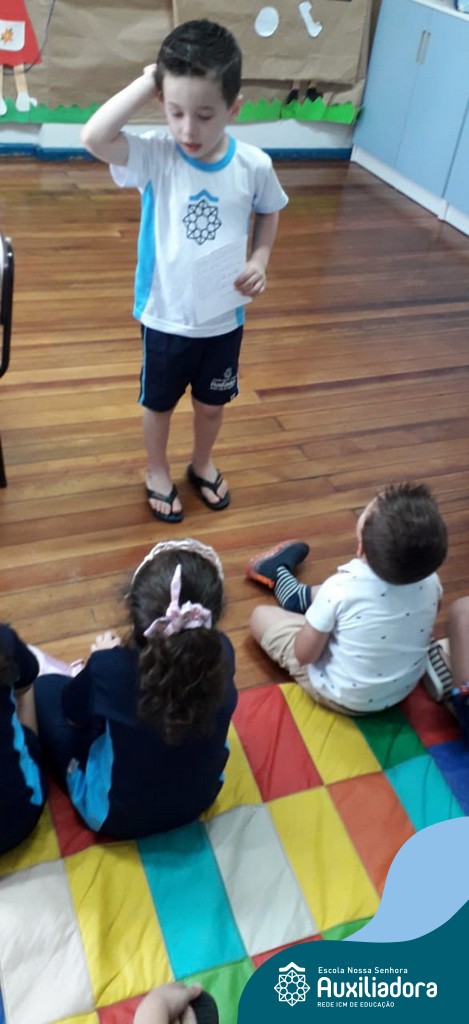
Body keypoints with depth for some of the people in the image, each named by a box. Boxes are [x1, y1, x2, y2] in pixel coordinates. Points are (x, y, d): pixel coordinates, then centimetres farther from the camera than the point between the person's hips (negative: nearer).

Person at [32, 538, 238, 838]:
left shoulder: (112, 668, -34)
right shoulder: (222, 654, -25)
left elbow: (73, 714, -10)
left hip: (116, 816, -3)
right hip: (201, 798, 4)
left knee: (46, 688, 11)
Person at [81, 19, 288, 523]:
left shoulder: (254, 165, -12)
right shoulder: (155, 155, -18)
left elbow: (269, 213, 9)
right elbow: (93, 137, -36)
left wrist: (259, 260, -7)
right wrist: (148, 81, -30)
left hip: (224, 318, 2)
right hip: (165, 317, -1)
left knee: (212, 403, 22)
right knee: (159, 403, 18)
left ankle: (202, 463, 50)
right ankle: (157, 472, 44)